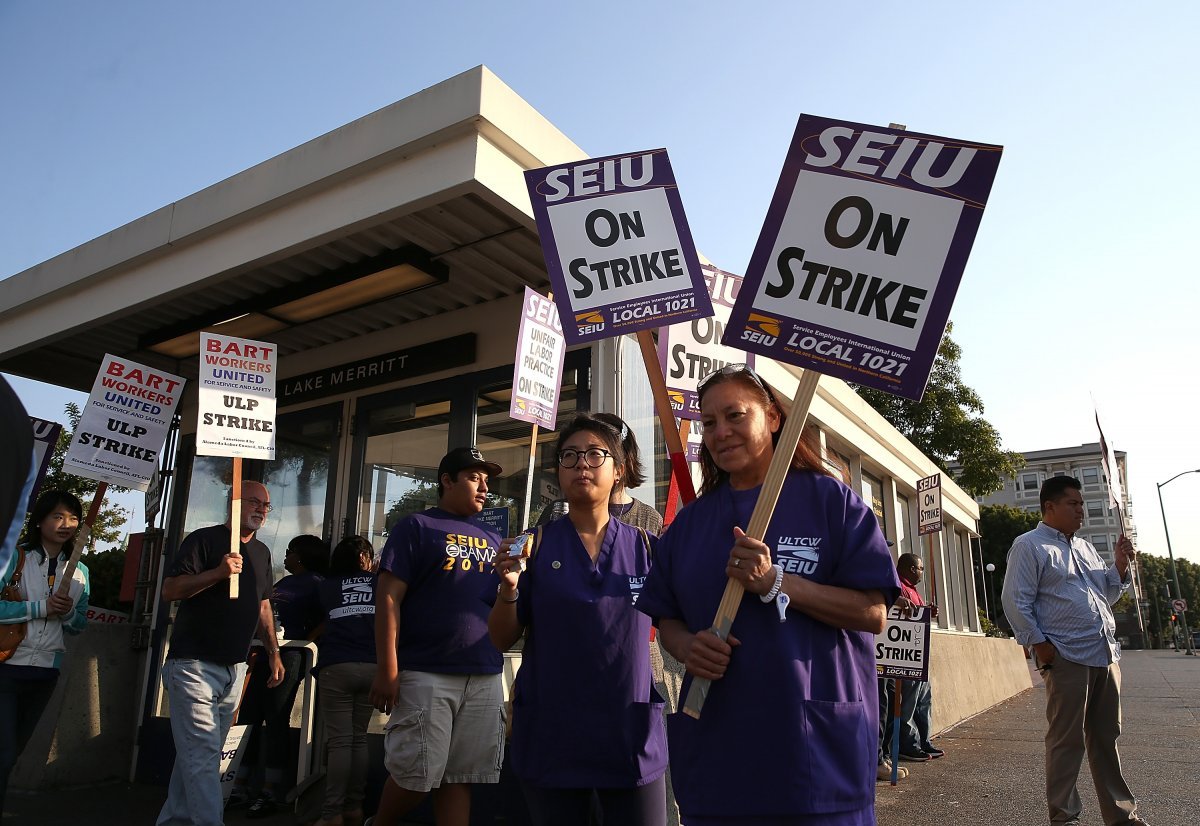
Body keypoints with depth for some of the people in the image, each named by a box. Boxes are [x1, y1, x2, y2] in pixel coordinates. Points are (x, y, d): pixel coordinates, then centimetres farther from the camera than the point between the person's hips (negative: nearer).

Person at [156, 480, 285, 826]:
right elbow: (170, 589, -15)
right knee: (202, 754, -9)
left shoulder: (262, 552, 14)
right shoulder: (204, 539, -7)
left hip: (235, 668, 7)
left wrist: (274, 653, 15)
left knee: (199, 753, 13)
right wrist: (217, 572, -27)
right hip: (195, 664, -7)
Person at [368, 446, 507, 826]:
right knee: (417, 774, 1)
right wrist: (388, 669, -13)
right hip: (427, 676, -5)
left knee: (460, 778, 8)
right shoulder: (417, 528, 0)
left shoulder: (492, 540, 17)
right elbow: (388, 598, -7)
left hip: (486, 679, 5)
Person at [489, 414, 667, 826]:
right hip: (550, 735, 0)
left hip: (632, 734, 1)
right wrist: (509, 588, -19)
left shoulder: (645, 547, 1)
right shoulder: (536, 545, -1)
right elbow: (502, 640, -1)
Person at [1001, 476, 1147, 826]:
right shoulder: (1029, 545, -4)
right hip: (1067, 658, -7)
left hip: (1106, 655, 7)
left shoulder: (1084, 547, 20)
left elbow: (1106, 594, 24)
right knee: (1067, 741, -1)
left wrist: (1120, 565, 9)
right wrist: (1039, 645, -13)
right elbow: (1016, 601, -9)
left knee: (1107, 738, 14)